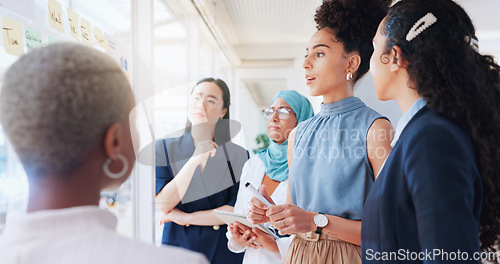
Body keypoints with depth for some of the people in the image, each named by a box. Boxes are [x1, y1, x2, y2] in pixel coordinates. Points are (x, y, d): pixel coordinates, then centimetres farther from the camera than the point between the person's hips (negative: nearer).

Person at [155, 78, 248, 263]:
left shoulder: (238, 156, -6)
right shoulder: (164, 148, -4)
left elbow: (237, 211, -9)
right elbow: (162, 205, -14)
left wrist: (187, 217, -12)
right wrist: (195, 160, -22)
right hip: (178, 244, 1)